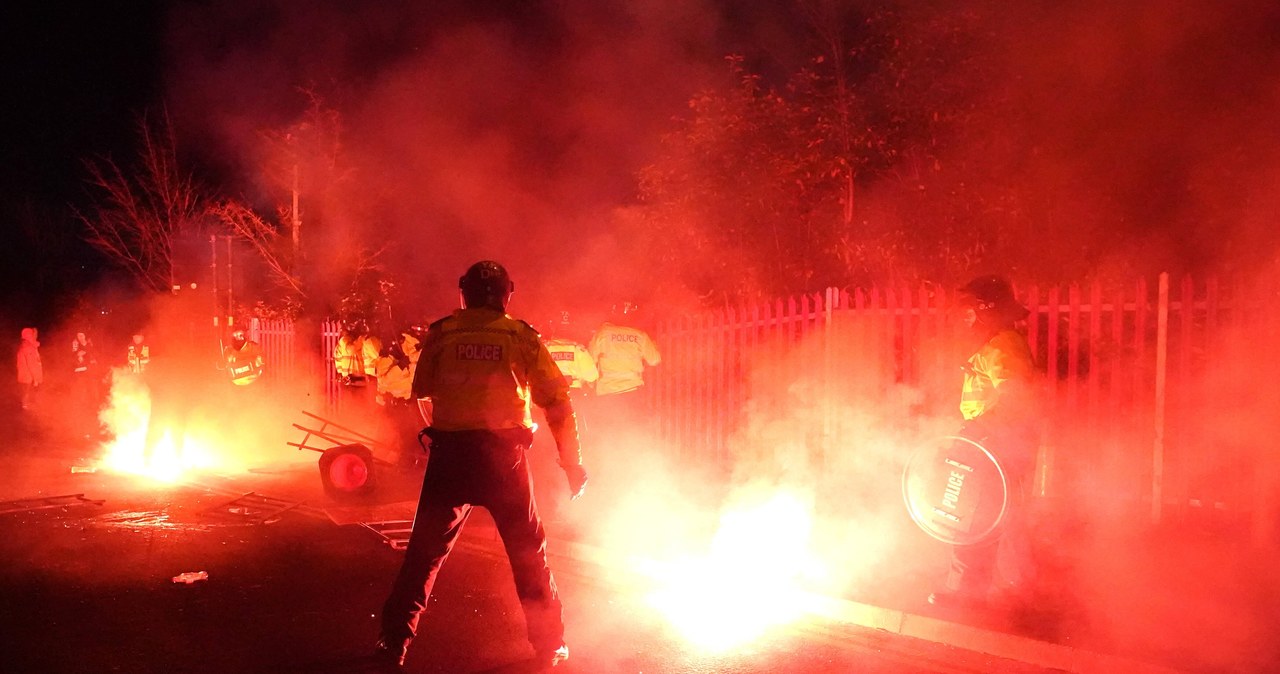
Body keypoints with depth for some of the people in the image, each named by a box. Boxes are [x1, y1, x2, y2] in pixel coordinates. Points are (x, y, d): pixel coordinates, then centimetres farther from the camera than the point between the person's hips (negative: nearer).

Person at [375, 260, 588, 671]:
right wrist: (572, 463, 4)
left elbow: (421, 390, 13)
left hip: (450, 453, 1)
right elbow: (558, 401, -1)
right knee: (529, 554, 13)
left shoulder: (441, 334, 3)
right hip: (504, 456, 0)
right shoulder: (522, 336, 1)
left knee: (425, 552, 13)